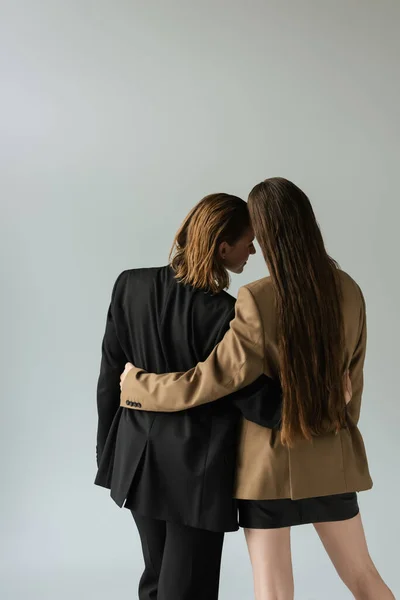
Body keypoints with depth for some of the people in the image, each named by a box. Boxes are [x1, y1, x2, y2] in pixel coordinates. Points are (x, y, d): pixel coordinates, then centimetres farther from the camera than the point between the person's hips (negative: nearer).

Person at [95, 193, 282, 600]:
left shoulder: (130, 286, -6)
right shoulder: (222, 314, -22)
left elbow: (110, 380, 1)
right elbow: (253, 400, -19)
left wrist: (109, 458, 10)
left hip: (139, 460, 6)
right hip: (198, 472, -5)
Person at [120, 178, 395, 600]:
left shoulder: (259, 300, -22)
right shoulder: (348, 292, -6)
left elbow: (214, 378, -17)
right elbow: (352, 380, 7)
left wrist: (138, 384, -1)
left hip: (270, 461, -4)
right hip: (331, 460, 5)